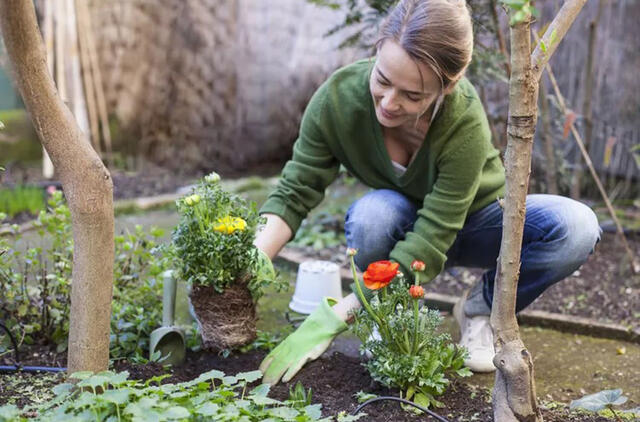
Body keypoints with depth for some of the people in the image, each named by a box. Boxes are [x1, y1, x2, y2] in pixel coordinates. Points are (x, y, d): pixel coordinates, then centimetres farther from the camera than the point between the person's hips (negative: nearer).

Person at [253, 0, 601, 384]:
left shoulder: (465, 123, -36)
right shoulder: (339, 96, -28)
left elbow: (428, 246, -38)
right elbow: (295, 192, -20)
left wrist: (328, 322, -43)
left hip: (472, 221, 0)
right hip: (402, 220, 1)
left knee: (576, 227, -29)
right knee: (373, 212, -37)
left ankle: (480, 308, -3)